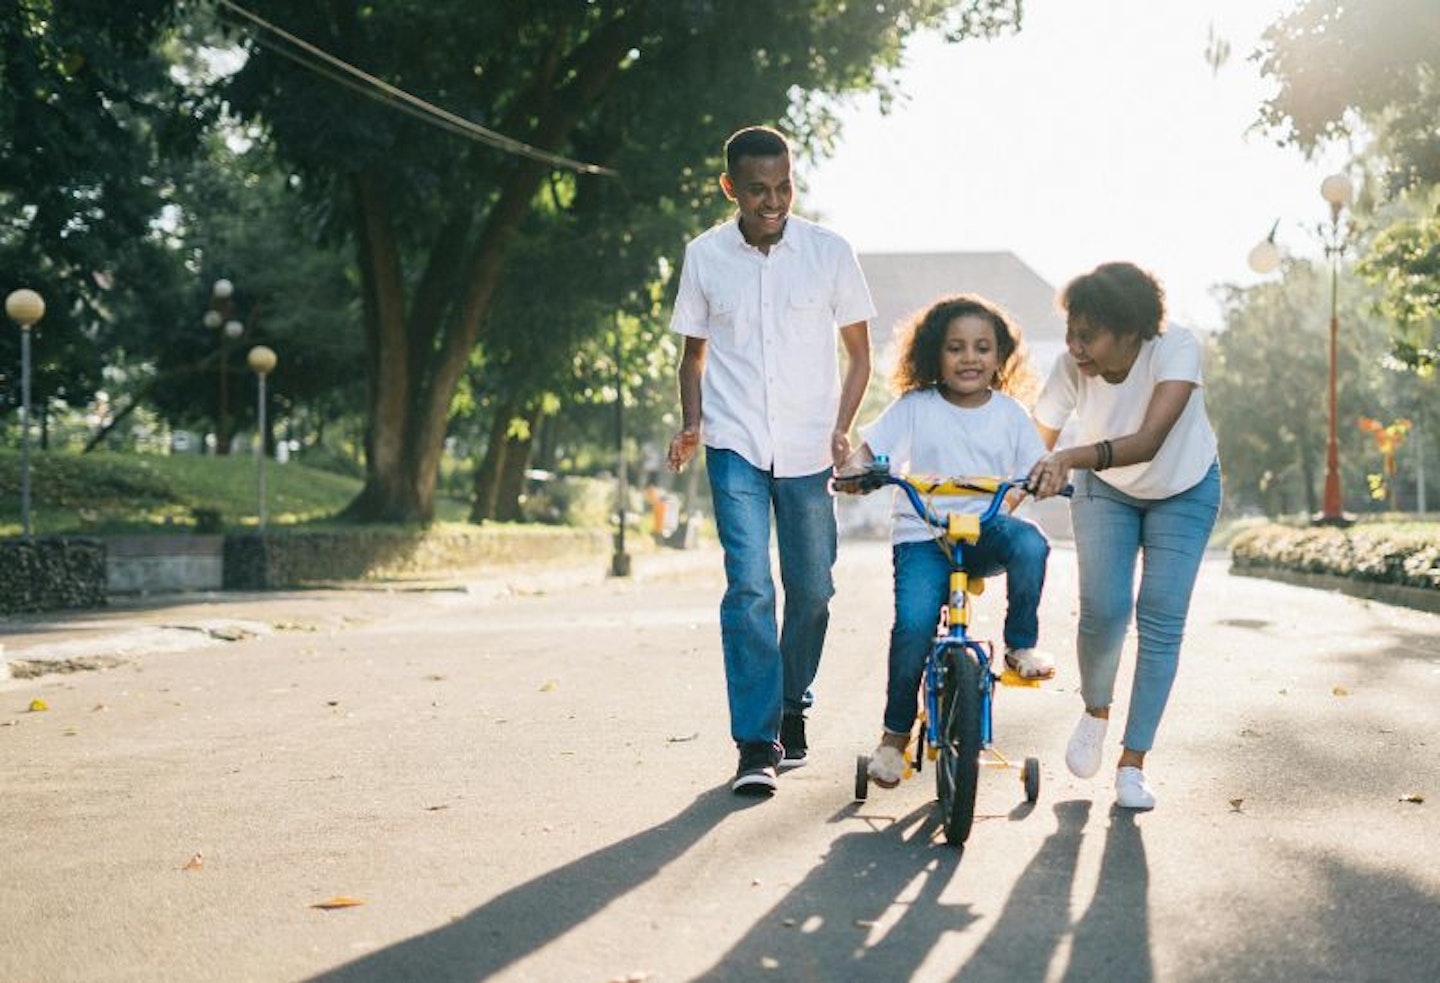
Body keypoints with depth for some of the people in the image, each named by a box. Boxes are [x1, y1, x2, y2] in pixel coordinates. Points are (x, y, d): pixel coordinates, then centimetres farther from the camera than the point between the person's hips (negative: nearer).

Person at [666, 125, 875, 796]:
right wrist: (691, 425, -2)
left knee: (811, 588, 7)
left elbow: (858, 352, 7)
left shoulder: (829, 253, -1)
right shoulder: (704, 256, 1)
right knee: (749, 584, -12)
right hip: (735, 445, -1)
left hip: (808, 448, 1)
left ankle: (792, 706, 31)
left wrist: (841, 430, -6)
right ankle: (756, 745, -10)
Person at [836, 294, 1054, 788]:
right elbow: (868, 448, -2)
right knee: (913, 622, -24)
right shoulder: (915, 408, 2)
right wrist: (854, 470, -26)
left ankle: (1021, 645, -10)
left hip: (987, 529, 2)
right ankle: (895, 734, -3)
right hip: (923, 534, -1)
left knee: (1030, 543, -34)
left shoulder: (1010, 414, 7)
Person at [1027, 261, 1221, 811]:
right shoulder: (1072, 367, -27)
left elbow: (1150, 441, -47)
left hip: (1184, 491, -1)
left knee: (1161, 622, -8)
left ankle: (1132, 763, 3)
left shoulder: (1175, 351, -35)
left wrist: (1072, 458, -62)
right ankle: (1095, 712, 17)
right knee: (1102, 611, -15)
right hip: (1106, 491, 1)